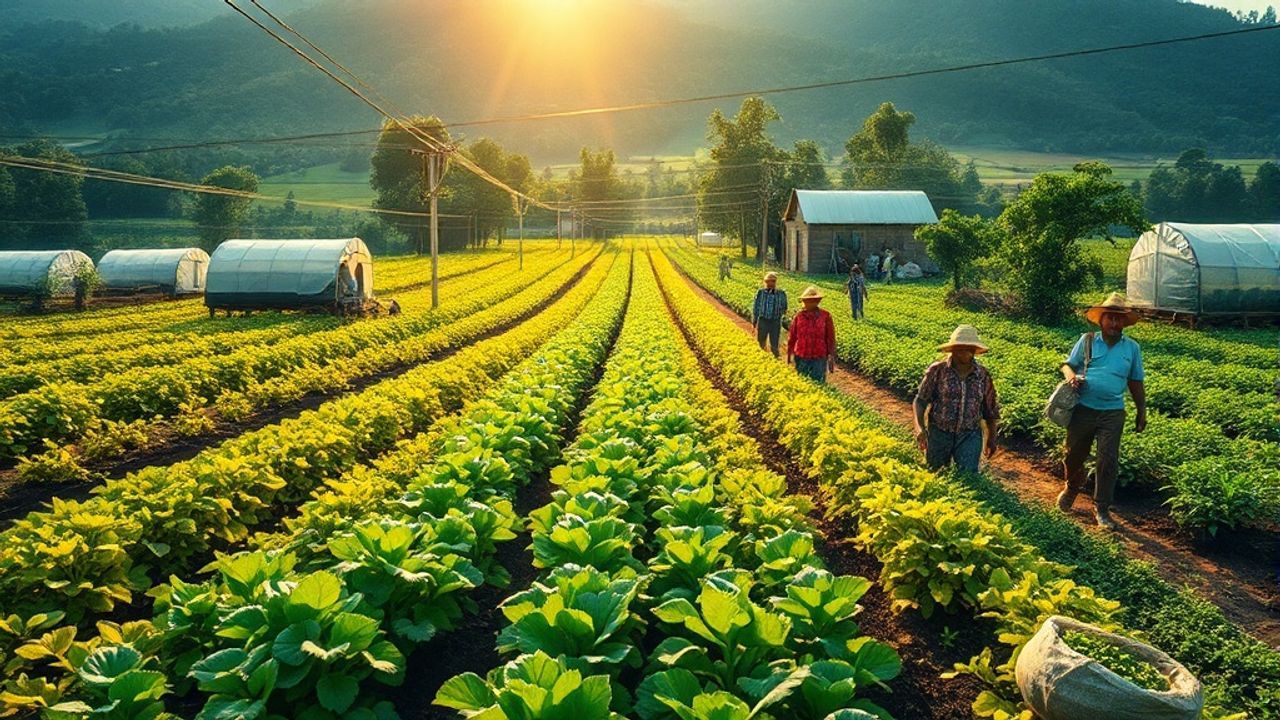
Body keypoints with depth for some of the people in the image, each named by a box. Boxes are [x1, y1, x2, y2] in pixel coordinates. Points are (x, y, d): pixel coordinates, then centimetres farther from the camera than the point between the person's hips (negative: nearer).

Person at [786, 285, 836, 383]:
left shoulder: (825, 316, -2)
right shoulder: (799, 316, 2)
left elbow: (830, 338, 1)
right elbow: (791, 337, 7)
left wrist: (832, 357, -1)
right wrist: (789, 356, 8)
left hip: (819, 359, -2)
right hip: (801, 358, 2)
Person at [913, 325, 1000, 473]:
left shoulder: (983, 376, -2)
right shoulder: (937, 370, -10)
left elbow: (991, 409, 10)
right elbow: (920, 401, -8)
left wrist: (992, 438, 15)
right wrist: (920, 427, -21)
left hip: (969, 435, 1)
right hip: (939, 432, -1)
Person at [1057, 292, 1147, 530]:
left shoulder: (1132, 348, 8)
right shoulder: (1087, 341, 3)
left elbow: (1136, 384, 13)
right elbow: (1067, 364, 7)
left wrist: (1141, 412, 13)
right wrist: (1071, 375, -16)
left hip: (1112, 413, 0)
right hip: (1083, 409, 0)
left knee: (1108, 461, -3)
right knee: (1074, 454, 12)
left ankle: (1102, 509, 8)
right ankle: (1071, 489, 41)